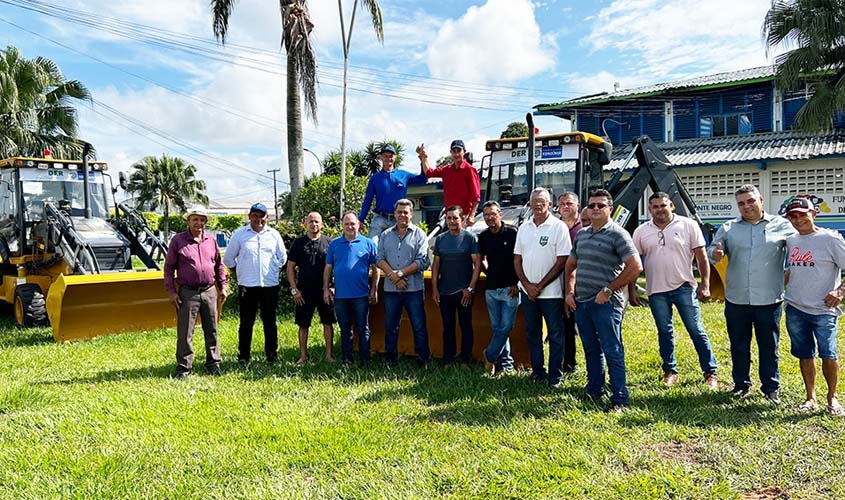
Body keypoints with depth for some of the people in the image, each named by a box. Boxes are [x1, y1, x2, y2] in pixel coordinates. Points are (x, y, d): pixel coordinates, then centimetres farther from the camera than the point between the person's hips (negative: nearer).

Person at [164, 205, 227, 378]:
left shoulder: (211, 240, 9)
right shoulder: (178, 240, -1)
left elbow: (219, 264, 16)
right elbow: (169, 267, 1)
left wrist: (222, 287, 12)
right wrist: (171, 291, -5)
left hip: (210, 291, 3)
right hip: (187, 293, -3)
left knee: (212, 330, 10)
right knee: (185, 333, 0)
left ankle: (213, 363, 21)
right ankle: (184, 367, 10)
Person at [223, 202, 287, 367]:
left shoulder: (274, 234, 6)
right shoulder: (239, 234, 2)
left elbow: (282, 257, 17)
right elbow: (228, 259, 9)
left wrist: (272, 271, 11)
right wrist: (240, 273, 8)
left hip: (270, 285, 1)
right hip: (247, 286, -1)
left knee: (270, 322, 9)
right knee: (246, 322, 3)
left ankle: (272, 353, 20)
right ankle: (243, 356, 12)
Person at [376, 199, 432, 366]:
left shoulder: (419, 235, 2)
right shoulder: (386, 235, 11)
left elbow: (423, 262, -8)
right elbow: (380, 259, 3)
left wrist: (400, 273, -14)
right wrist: (394, 277, -12)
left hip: (414, 289, -3)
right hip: (391, 289, 3)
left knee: (419, 327, 1)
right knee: (390, 326, 11)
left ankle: (424, 359, 12)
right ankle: (390, 359, 22)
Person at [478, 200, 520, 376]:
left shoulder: (512, 233, -6)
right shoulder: (483, 237, 8)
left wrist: (516, 283, -11)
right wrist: (488, 272, 9)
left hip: (510, 288, -5)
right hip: (491, 288, 5)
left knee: (505, 327, -6)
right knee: (497, 328, 8)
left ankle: (490, 355, 12)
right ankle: (506, 364, 18)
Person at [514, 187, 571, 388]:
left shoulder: (559, 227, -7)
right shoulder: (524, 228, 8)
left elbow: (562, 262, -11)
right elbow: (517, 259, 9)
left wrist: (540, 286, -12)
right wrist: (527, 285, -4)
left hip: (550, 292, -5)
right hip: (527, 291, 5)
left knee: (555, 334, 2)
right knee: (532, 333, 13)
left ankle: (555, 376, 11)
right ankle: (537, 371, 26)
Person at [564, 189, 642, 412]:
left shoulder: (617, 234, -8)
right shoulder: (581, 234, 13)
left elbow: (635, 267, -15)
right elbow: (571, 265, 23)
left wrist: (608, 290, -15)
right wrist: (569, 292, 11)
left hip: (605, 303, -7)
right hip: (581, 302, 7)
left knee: (612, 352, -2)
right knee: (591, 350, 17)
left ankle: (619, 400, 6)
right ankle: (594, 392, 29)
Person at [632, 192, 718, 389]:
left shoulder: (688, 225, -1)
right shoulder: (641, 232, 5)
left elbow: (702, 257, 0)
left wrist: (705, 285, -6)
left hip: (684, 287, -2)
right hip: (656, 291, 2)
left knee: (696, 330, 1)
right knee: (664, 333, 11)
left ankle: (710, 373, 11)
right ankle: (670, 372, 23)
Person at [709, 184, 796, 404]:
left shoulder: (781, 225, 2)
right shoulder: (728, 228, 7)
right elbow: (712, 249, 8)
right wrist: (715, 254, -16)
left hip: (768, 300, -2)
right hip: (736, 299, 2)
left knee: (769, 346, 9)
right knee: (739, 345, 12)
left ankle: (771, 387, 24)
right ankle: (741, 384, 27)